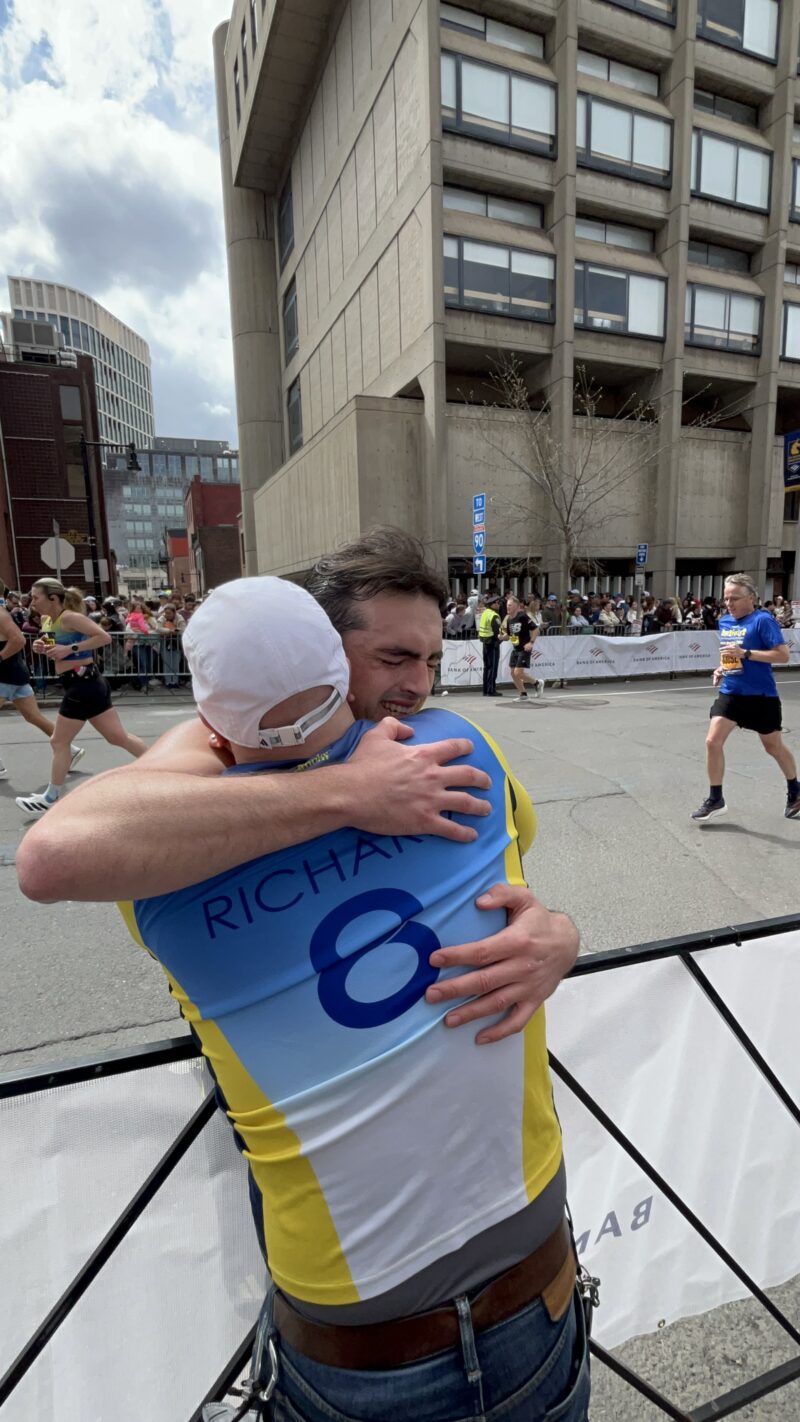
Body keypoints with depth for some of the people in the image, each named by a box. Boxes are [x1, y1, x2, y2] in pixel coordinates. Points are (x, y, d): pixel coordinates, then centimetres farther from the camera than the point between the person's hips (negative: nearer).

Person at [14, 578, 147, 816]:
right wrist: (43, 648, 5)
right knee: (119, 737, 11)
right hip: (85, 683, 10)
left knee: (59, 742, 2)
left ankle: (50, 800, 16)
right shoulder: (47, 620, 13)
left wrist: (70, 648, -24)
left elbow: (104, 637, -22)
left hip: (83, 685, -10)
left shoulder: (69, 617, -15)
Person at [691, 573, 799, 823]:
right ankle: (715, 799, 4)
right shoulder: (724, 622, 7)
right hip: (730, 693, 5)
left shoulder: (763, 620, -13)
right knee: (713, 741, -9)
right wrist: (721, 668, 4)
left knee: (774, 747, 12)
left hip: (761, 696, -5)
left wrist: (745, 653, -26)